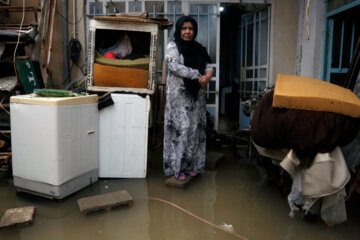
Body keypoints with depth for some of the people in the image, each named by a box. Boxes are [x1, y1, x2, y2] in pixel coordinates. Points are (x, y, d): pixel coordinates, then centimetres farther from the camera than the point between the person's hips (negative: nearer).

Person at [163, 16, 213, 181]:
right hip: (179, 95, -5)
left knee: (195, 129, 5)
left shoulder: (198, 49, 15)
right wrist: (198, 75, -17)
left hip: (196, 95, 5)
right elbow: (175, 66, -15)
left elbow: (208, 65, 9)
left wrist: (208, 75, -15)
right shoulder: (173, 46, 0)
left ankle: (191, 165, 16)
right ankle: (176, 167, 2)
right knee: (180, 128, -8)